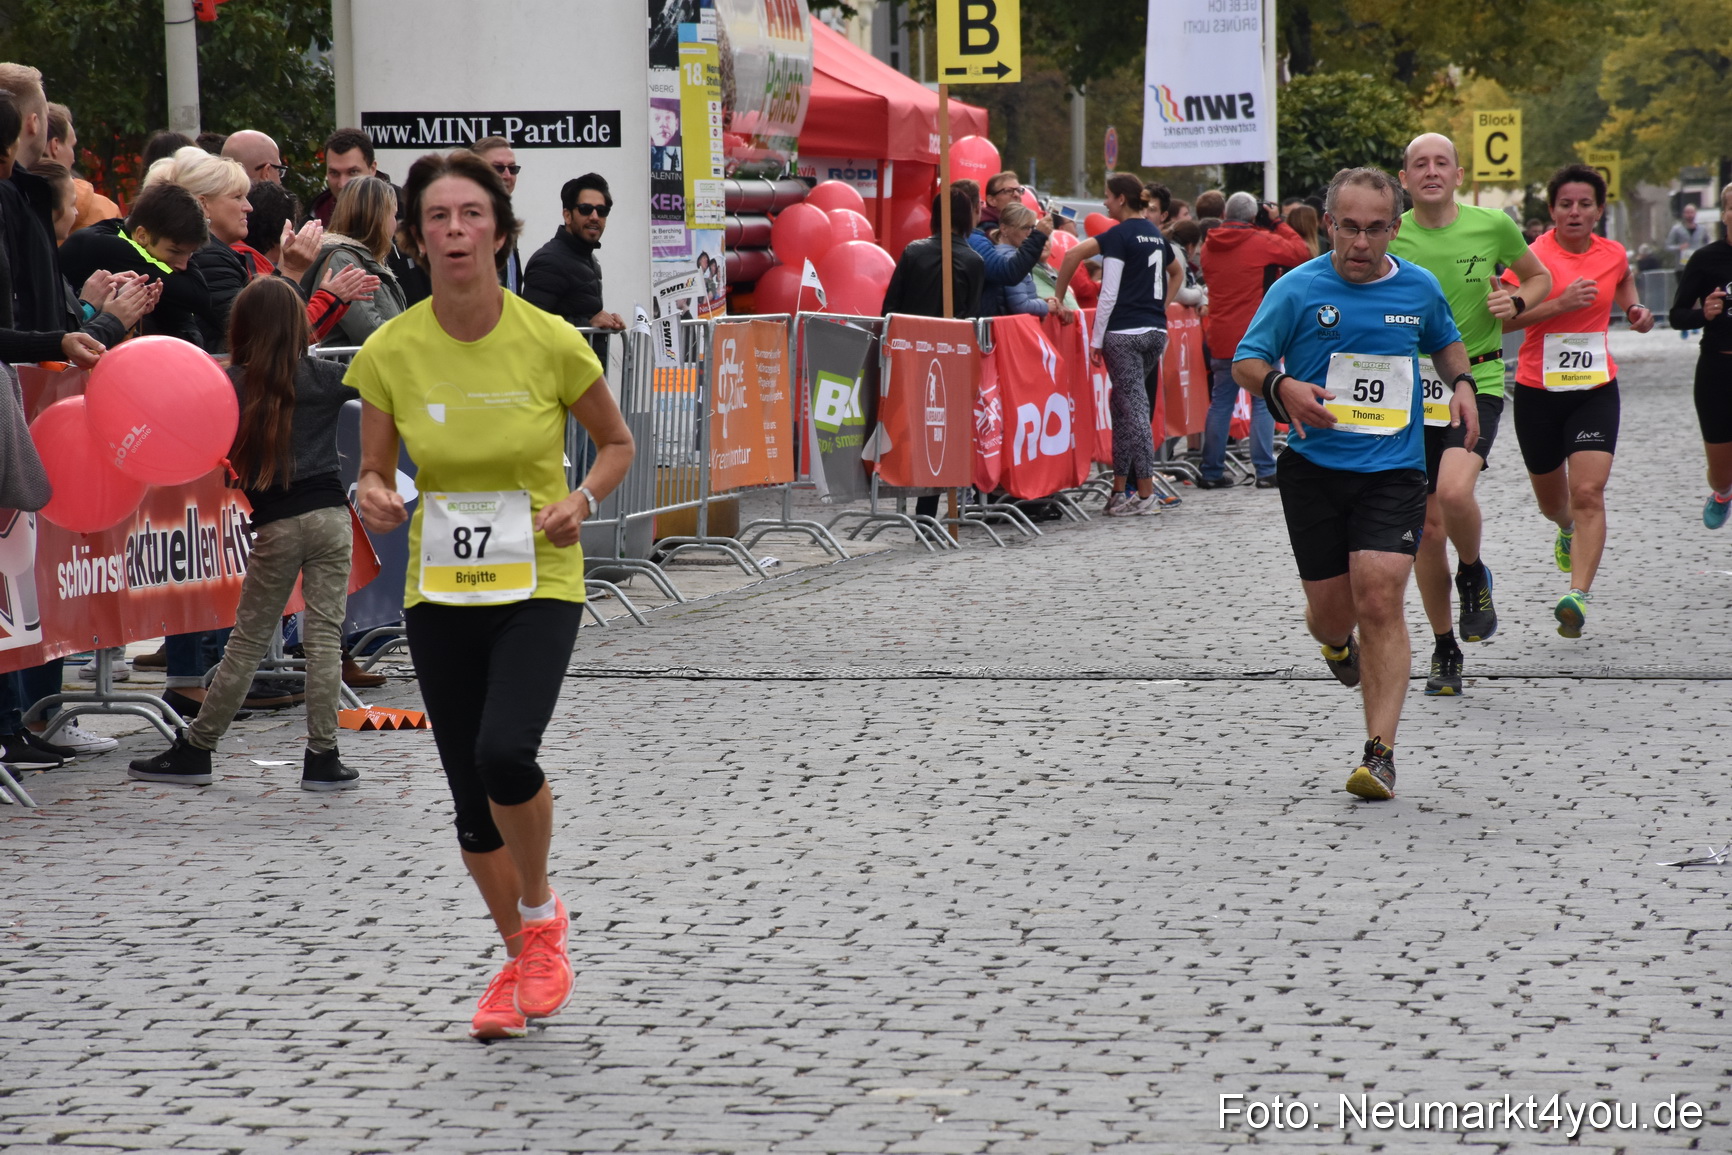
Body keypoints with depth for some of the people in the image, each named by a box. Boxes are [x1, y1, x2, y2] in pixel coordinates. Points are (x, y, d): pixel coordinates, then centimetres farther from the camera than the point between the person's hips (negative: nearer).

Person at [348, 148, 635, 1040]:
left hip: (538, 585, -3)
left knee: (504, 752, -25)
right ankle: (520, 957, 31)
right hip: (438, 592, 3)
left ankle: (543, 914, 4)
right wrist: (374, 496, -17)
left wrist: (582, 500, -13)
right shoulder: (390, 351, -5)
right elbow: (373, 469, 6)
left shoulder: (550, 342, -10)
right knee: (471, 798, 7)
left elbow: (616, 441, 5)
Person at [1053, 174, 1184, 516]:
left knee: (1133, 409, -6)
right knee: (1124, 407, 14)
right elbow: (1178, 272, 32)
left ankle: (1145, 494, -7)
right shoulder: (1156, 235, 14)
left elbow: (1109, 295, -13)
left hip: (1124, 333, -7)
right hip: (1156, 331, 7)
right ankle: (1120, 487, 15)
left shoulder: (1118, 236, -9)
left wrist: (1096, 340, -8)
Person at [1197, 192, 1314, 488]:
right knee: (1263, 403, 0)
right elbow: (1302, 253, -4)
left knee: (1220, 404, 10)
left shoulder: (1209, 246, 6)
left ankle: (1211, 471, 10)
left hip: (1221, 339, 5)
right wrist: (1278, 224, 6)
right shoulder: (1262, 243, -9)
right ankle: (1265, 471, -4)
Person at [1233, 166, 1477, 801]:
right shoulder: (1297, 289, -4)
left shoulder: (1420, 288, 5)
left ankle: (1380, 753, -11)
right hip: (1314, 467, 0)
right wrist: (1282, 386, -20)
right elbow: (1245, 360, 1)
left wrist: (1461, 383, 5)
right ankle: (1337, 641, 47)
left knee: (1379, 599, -14)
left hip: (1394, 468, 0)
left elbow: (1445, 340, 25)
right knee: (1331, 607, 5)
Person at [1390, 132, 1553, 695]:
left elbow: (1539, 277, 16)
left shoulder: (1493, 225, -1)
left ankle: (1474, 576, 5)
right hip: (1411, 389, 2)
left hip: (1476, 383, -2)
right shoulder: (1389, 238, -1)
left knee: (1455, 491, -27)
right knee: (1427, 529, 5)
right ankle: (1444, 651, 21)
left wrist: (1516, 301, -5)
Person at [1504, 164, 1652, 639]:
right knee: (1549, 498, 17)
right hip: (1538, 390, -1)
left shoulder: (1612, 254, 2)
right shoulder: (1534, 257, -11)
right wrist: (1559, 303, -27)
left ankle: (1578, 595, -22)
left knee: (1588, 493, -17)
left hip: (1595, 390, 1)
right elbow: (1501, 319, -19)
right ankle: (1568, 529, 54)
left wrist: (1633, 308, 9)